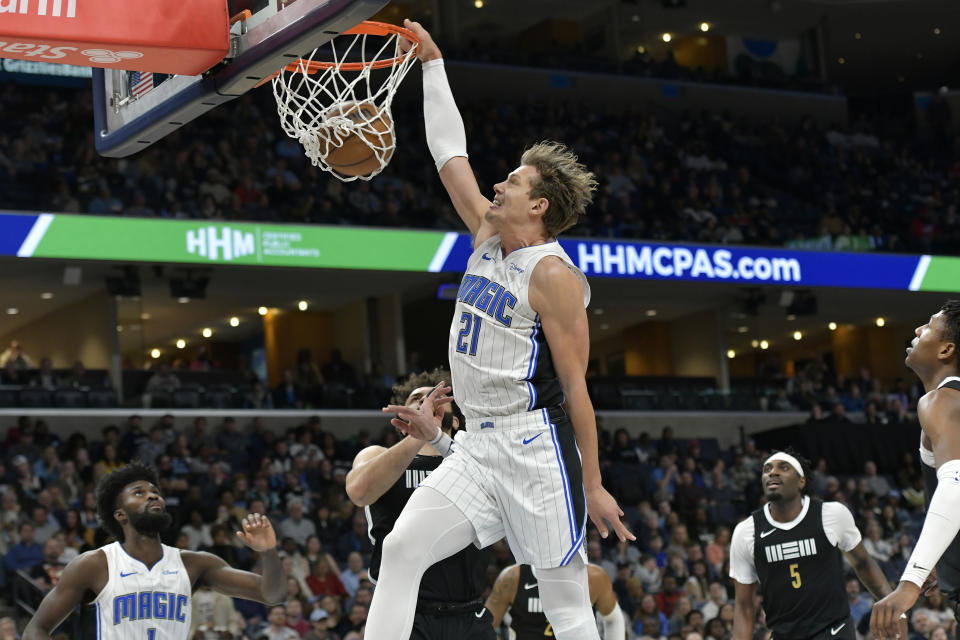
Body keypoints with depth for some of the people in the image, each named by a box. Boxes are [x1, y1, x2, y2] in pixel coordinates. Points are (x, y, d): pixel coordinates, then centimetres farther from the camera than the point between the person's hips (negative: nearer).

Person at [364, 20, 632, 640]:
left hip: (536, 448, -8)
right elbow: (450, 155, 17)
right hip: (480, 445, 8)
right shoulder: (488, 238, 11)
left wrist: (593, 486, -14)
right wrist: (431, 59, 19)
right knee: (402, 547, -4)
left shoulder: (554, 275, -12)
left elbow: (576, 386, -13)